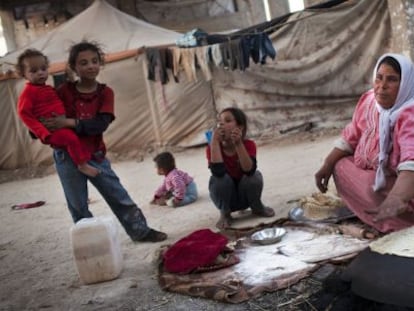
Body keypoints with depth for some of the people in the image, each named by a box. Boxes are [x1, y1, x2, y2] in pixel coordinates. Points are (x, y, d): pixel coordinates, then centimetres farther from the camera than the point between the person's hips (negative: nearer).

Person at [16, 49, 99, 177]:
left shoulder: (49, 89, 19)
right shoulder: (28, 92, -9)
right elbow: (24, 114, -16)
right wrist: (42, 132, -22)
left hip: (62, 124, 10)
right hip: (51, 129, -10)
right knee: (70, 137, -31)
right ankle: (82, 164, -22)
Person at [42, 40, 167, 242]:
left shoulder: (105, 92, -4)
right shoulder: (64, 91, -5)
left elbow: (101, 124, -17)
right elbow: (48, 117, 0)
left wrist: (70, 122, -27)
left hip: (95, 155, 1)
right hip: (68, 157, -1)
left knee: (119, 196, 9)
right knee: (78, 206, 10)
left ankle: (140, 231, 24)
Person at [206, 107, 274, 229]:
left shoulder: (248, 145, -18)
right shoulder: (213, 147, -18)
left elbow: (249, 170, -36)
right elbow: (218, 172, -37)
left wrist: (238, 144, -44)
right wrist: (215, 141, -37)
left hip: (244, 196, 1)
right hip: (226, 197, 0)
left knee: (254, 176, -28)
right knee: (220, 178, -30)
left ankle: (257, 208, 2)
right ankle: (225, 214, -5)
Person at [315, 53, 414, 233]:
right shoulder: (369, 100, -6)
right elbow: (350, 138, 6)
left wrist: (396, 199, -64)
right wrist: (327, 166, -5)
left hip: (398, 183, -9)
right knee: (340, 165, -3)